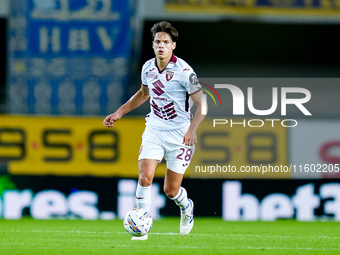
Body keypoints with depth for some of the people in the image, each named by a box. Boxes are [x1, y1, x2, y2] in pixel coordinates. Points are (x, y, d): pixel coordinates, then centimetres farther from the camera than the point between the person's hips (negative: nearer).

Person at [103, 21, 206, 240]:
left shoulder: (184, 71, -16)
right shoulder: (148, 68, 1)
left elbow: (202, 105, -13)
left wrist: (192, 129, -27)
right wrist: (119, 113, 19)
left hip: (179, 135, -4)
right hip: (154, 131, 4)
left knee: (171, 190, 2)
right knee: (145, 178, -16)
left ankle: (186, 207, 37)